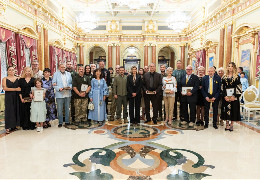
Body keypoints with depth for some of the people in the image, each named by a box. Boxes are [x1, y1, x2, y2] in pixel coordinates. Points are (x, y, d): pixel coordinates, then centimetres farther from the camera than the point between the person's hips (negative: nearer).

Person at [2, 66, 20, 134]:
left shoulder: (18, 79, 8)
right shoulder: (5, 79, 3)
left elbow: (20, 88, 6)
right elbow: (5, 88, -8)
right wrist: (15, 89, -15)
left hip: (16, 97, 2)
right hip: (8, 97, -2)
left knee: (16, 111, 3)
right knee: (9, 111, -2)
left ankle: (16, 125, 12)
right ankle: (8, 127, 2)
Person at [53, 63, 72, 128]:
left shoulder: (69, 74, 13)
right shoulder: (56, 74, 5)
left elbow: (71, 82, 12)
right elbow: (54, 83, -1)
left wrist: (70, 87, -8)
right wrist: (59, 88, -16)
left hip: (68, 94, 3)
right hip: (59, 94, -3)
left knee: (67, 109, 10)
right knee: (60, 109, -1)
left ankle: (67, 121, 21)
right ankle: (60, 122, 11)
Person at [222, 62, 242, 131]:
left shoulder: (237, 76, 1)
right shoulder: (224, 77, 8)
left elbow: (238, 87, -5)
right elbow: (223, 87, 3)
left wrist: (234, 96, -14)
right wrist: (225, 96, -8)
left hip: (234, 96, -2)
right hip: (226, 96, 2)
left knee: (233, 109, 2)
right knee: (226, 109, 3)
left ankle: (231, 125, 13)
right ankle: (227, 124, 12)